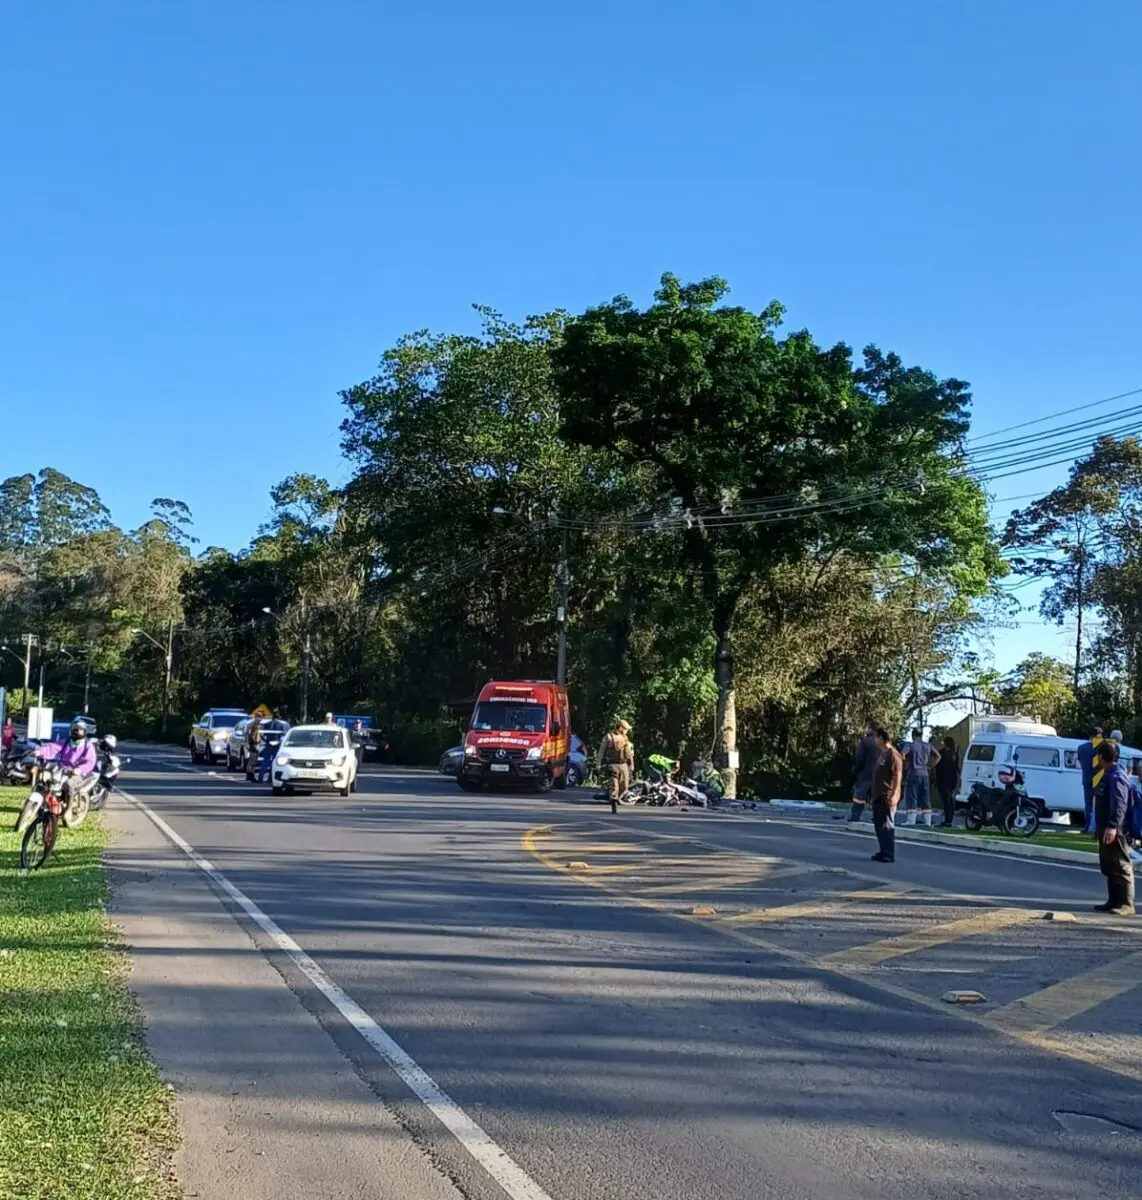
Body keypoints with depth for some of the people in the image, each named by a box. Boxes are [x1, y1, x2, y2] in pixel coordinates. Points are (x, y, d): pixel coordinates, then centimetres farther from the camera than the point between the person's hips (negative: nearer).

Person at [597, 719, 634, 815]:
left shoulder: (625, 738, 15)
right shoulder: (609, 737, -2)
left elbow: (630, 753, 19)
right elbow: (601, 751, -1)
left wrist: (631, 765, 16)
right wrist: (600, 765, -4)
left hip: (623, 765, 6)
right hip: (612, 765, -6)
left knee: (624, 786, 6)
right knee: (614, 785, -10)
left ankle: (611, 796, 29)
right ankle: (614, 806, -6)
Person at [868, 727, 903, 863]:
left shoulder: (893, 754, -12)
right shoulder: (881, 754, 18)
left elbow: (898, 775, -18)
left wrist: (894, 795, -24)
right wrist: (873, 796, 23)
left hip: (887, 797, -10)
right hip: (878, 797, 10)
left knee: (887, 825, -7)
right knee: (879, 825, 11)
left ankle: (889, 854, -4)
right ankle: (883, 851, 18)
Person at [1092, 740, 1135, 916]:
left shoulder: (1117, 777, -16)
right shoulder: (1108, 775, 18)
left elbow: (1119, 803, -27)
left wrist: (1113, 826, -36)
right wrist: (1099, 827, 29)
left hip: (1116, 832, -11)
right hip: (1107, 831, 11)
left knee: (1121, 868, -8)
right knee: (1109, 868, 15)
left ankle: (1126, 904, -7)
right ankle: (1114, 902, 22)